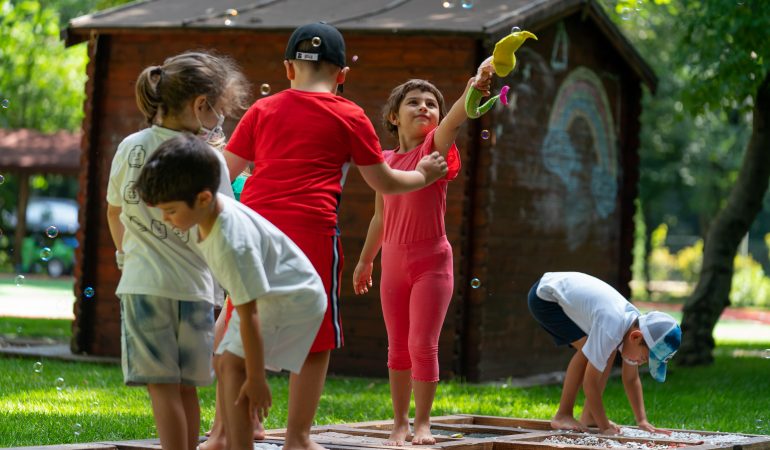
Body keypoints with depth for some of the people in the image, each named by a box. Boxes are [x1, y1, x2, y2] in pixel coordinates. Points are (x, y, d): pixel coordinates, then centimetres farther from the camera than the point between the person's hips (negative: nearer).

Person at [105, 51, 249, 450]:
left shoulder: (130, 147, 2)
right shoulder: (209, 159, -7)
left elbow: (114, 212, 17)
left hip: (141, 282, 1)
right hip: (193, 283, -1)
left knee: (162, 386, 1)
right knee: (186, 387, 9)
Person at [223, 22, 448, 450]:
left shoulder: (262, 110, 15)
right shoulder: (350, 117, 8)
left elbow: (225, 172, 15)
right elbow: (384, 182, 15)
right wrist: (422, 175, 33)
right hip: (311, 233, -3)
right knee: (315, 340, 6)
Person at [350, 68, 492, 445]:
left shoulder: (436, 147, -6)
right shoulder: (387, 160, 6)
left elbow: (453, 120, -29)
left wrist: (471, 93, -49)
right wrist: (365, 260, 23)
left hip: (432, 261, -4)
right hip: (393, 262, 4)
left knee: (422, 345, -6)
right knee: (398, 346, 9)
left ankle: (422, 422, 5)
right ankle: (400, 422, 17)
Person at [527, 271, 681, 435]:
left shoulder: (637, 324, -8)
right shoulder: (611, 330, -35)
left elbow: (631, 379, 3)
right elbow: (590, 383, -30)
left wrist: (642, 421, -5)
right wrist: (605, 427, -25)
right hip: (544, 297, -9)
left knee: (608, 351, 0)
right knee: (587, 347, -22)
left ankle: (588, 417, 6)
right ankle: (562, 416, -11)